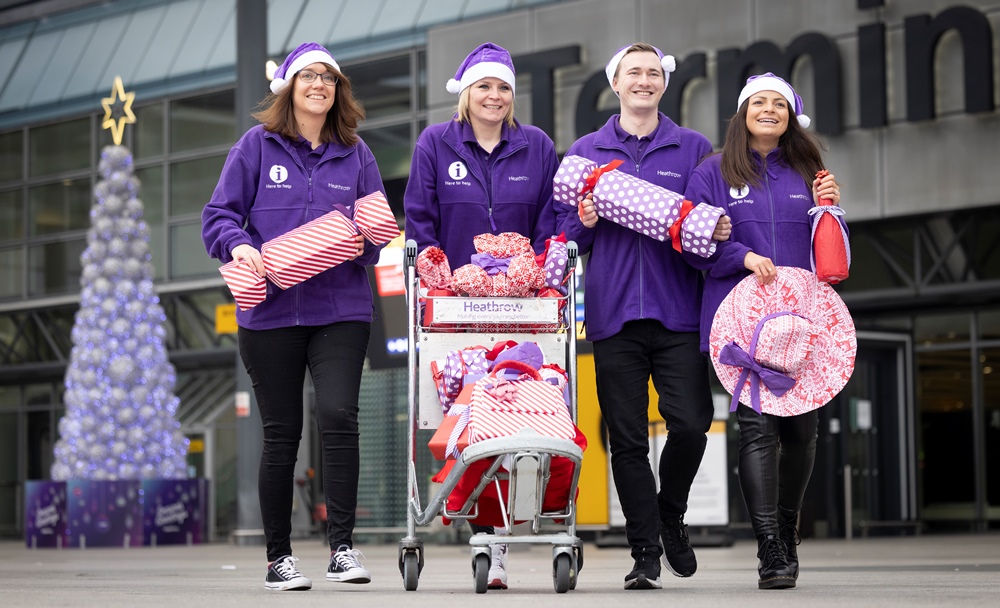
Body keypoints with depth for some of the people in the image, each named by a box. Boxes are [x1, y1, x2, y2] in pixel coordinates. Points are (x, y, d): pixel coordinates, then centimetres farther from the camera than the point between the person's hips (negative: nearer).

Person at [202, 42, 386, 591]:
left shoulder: (355, 154, 10)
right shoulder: (257, 146, 5)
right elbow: (219, 214, 3)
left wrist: (362, 242, -10)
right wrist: (239, 246, -16)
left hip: (341, 311, 1)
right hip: (270, 313, 0)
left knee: (338, 416, -16)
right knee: (281, 434, 5)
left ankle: (342, 547, -8)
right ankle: (278, 557, 15)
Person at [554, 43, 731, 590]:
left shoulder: (694, 149, 11)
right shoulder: (585, 151, 13)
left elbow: (716, 218, 12)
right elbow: (564, 235, 14)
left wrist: (717, 232, -10)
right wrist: (584, 223, -7)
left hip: (678, 313, -1)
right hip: (614, 314, 1)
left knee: (691, 424, -11)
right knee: (627, 439, 0)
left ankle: (670, 515, 17)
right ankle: (645, 553, 8)